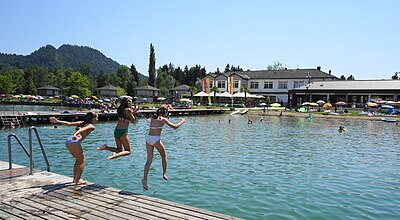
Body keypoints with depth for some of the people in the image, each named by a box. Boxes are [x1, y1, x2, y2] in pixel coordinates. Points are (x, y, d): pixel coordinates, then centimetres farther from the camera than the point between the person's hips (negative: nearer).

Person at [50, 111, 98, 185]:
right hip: (74, 141, -8)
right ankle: (77, 181, 0)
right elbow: (83, 129, -16)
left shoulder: (82, 123, 26)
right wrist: (76, 134, -33)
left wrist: (57, 121, 13)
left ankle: (75, 178, 26)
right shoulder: (92, 126, 4)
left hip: (68, 141, 8)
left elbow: (69, 123, 16)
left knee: (79, 160, 23)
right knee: (83, 160, 4)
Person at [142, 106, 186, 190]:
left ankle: (145, 178, -5)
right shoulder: (163, 119, -3)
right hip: (156, 139, -5)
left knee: (149, 159, 7)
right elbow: (175, 127, -5)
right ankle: (164, 173, 18)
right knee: (164, 156, 18)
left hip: (148, 138, 5)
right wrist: (182, 121, 11)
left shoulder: (153, 118, 15)